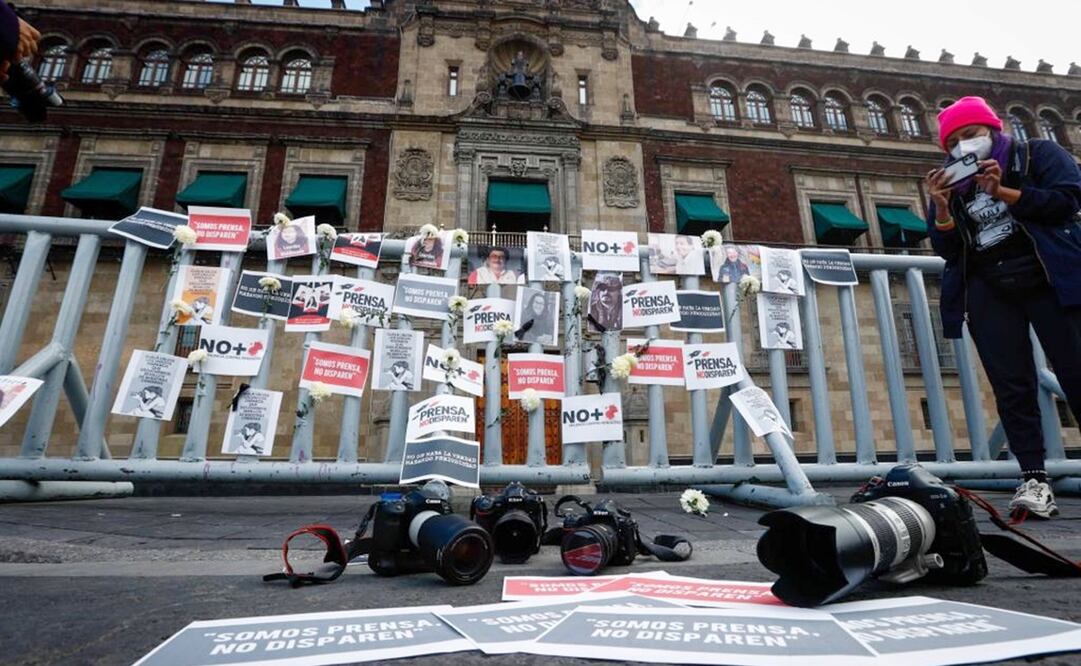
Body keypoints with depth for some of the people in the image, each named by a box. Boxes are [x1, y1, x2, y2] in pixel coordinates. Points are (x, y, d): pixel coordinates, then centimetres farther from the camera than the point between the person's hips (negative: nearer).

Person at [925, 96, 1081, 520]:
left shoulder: (1037, 154, 11)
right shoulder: (952, 188, 16)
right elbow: (948, 251, 5)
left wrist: (1003, 192, -11)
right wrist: (941, 207, -9)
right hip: (989, 292, 2)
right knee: (1012, 387, -4)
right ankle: (1033, 479, -3)